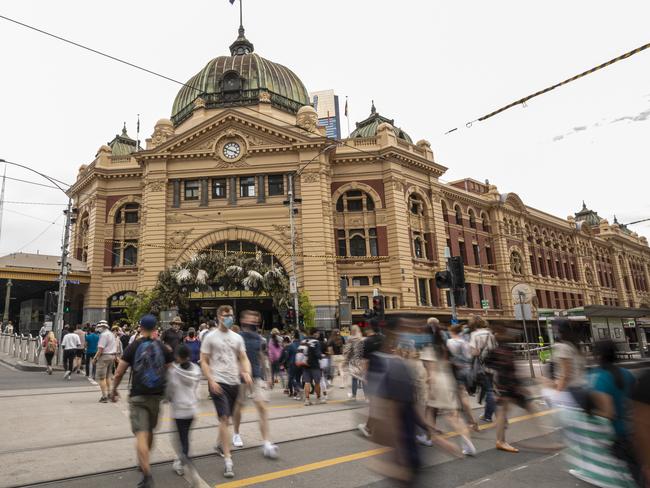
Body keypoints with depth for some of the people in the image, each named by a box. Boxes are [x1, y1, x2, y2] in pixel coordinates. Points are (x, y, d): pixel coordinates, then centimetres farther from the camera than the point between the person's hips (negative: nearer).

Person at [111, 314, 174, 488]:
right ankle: (144, 462, 42)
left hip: (138, 396, -3)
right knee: (149, 431, 22)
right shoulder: (163, 348, 1)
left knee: (141, 434, -6)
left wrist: (114, 390, 12)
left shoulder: (133, 347, -5)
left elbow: (119, 373, -4)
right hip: (156, 395, 3)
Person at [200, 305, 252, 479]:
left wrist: (246, 372, -11)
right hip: (218, 382, -5)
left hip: (234, 382, 5)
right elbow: (203, 362, -4)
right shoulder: (210, 337, -4)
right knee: (224, 419, -10)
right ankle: (228, 460, -6)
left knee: (227, 418, 18)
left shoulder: (237, 338, 8)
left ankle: (220, 444, 44)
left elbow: (243, 358, 9)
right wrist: (211, 381, -14)